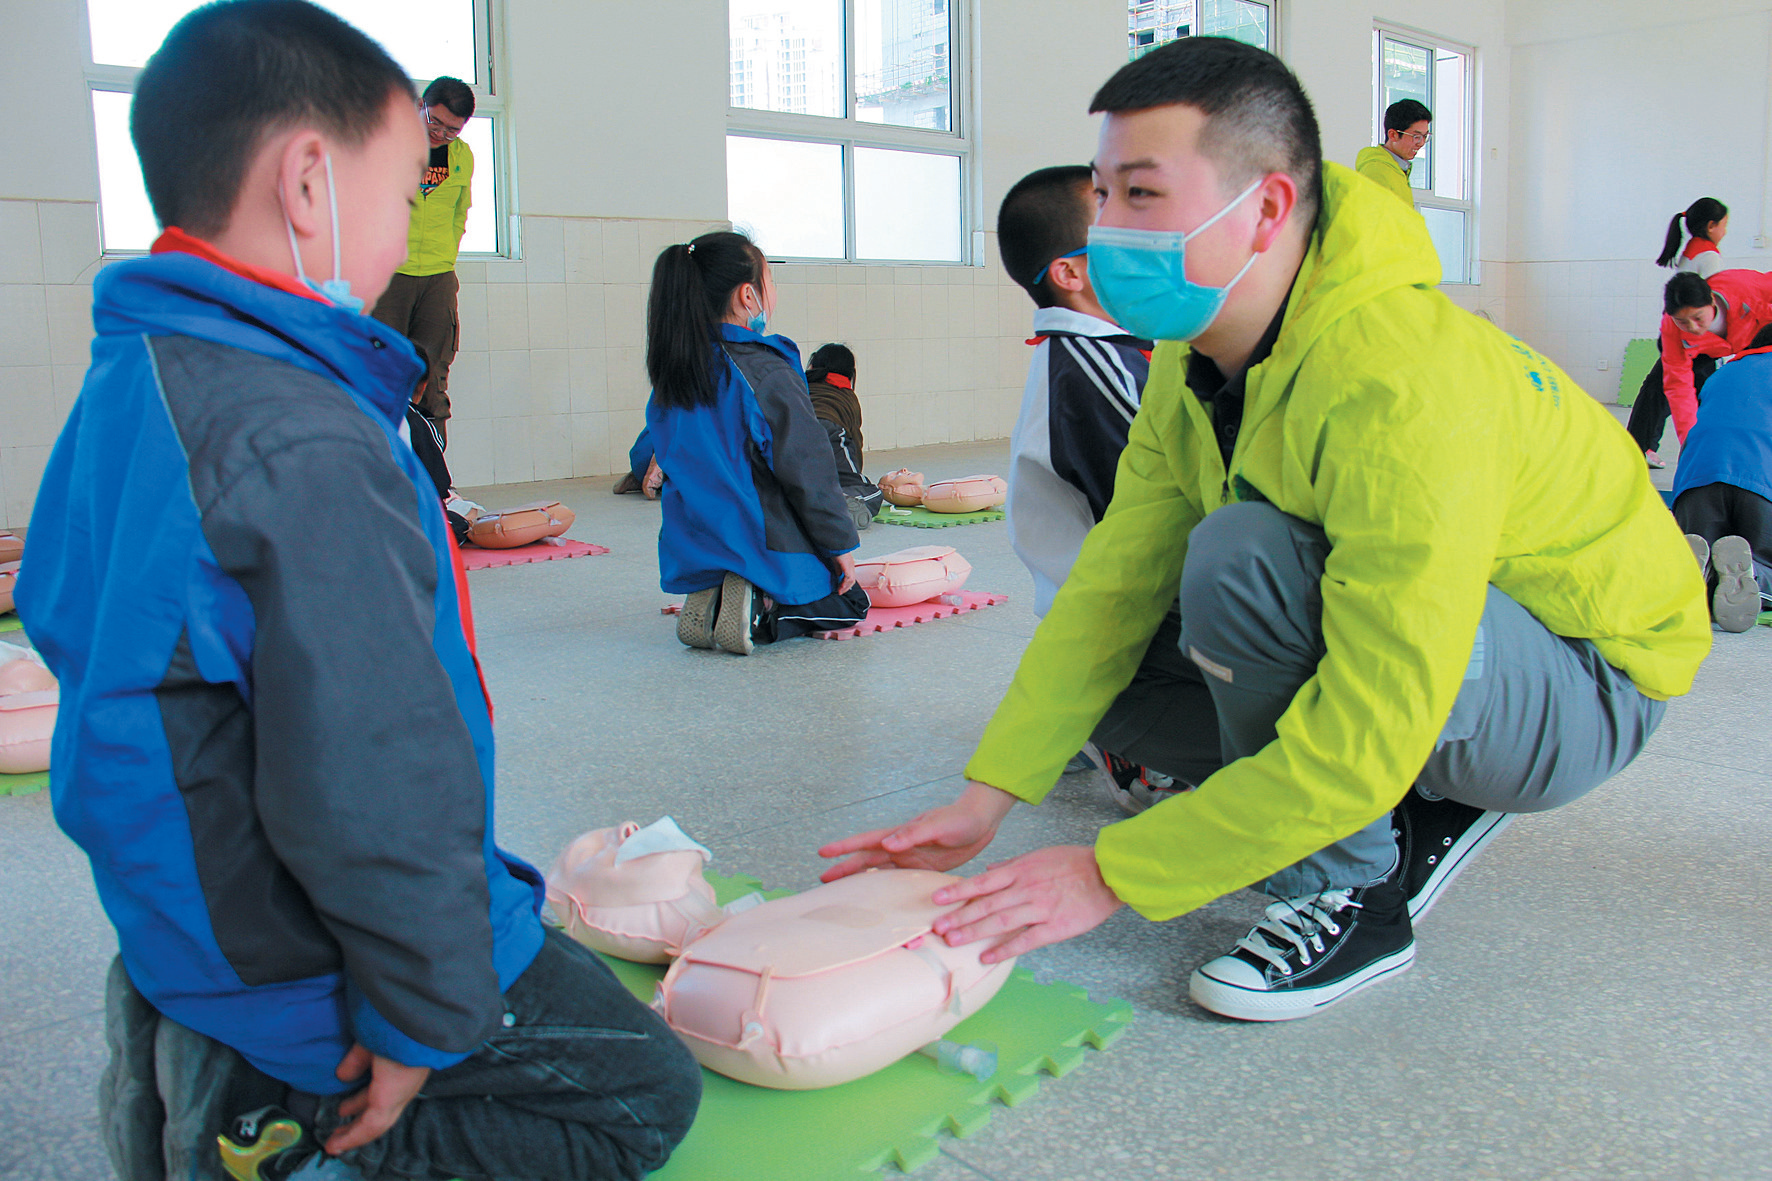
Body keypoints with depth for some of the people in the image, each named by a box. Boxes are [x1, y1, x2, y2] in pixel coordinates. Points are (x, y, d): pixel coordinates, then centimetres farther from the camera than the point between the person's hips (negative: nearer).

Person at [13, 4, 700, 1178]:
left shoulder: (126, 384, 3)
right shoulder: (308, 448, -30)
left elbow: (63, 617, 16)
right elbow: (374, 785, -32)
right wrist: (426, 1018, -16)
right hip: (306, 971, -9)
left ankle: (214, 1080, 13)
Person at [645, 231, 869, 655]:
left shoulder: (668, 381, 2)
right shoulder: (768, 374, -20)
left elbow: (681, 468, 12)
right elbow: (808, 473, -17)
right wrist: (841, 543, -5)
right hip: (771, 552, -7)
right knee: (849, 603, 16)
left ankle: (710, 605, 1)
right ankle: (761, 613, -11)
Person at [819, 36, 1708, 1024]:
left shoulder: (1399, 387, -33)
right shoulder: (1196, 361, -6)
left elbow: (1370, 738, -34)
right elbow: (1116, 582, -7)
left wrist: (1112, 873, -28)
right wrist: (990, 794, -15)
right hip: (1394, 668, 8)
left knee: (1240, 554, -32)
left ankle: (1353, 892, -11)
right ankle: (1427, 807, 9)